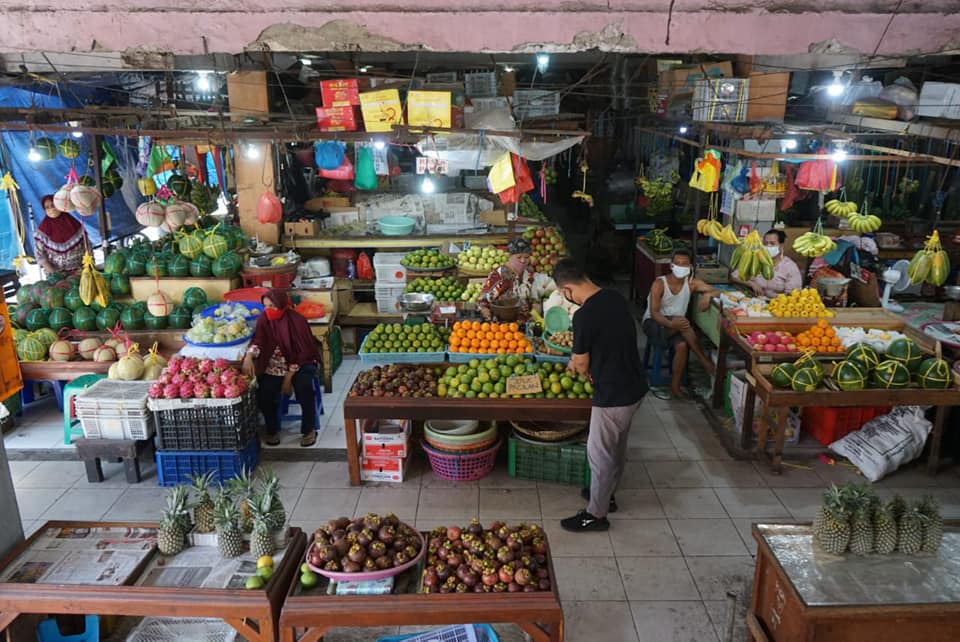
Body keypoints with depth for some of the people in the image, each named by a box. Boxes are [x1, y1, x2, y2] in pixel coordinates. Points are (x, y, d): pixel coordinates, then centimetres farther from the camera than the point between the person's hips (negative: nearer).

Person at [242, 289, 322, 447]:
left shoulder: (297, 321, -16)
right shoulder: (264, 319, -4)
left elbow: (302, 352, -16)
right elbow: (257, 340, -19)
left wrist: (289, 376, -19)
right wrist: (248, 357, -40)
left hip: (300, 363, -3)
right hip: (275, 366, 3)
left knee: (303, 385, -32)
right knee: (265, 391, -21)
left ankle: (309, 429, -13)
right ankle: (272, 430, 3)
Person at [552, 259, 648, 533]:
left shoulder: (584, 316, -25)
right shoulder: (615, 297, 0)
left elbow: (581, 364, -10)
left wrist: (580, 366, 12)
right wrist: (584, 362, 13)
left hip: (613, 395, -9)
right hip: (634, 386, 9)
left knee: (599, 454, 9)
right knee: (617, 448, 25)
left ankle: (596, 514, 25)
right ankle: (605, 494, 44)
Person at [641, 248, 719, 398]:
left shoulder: (692, 283, -2)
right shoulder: (659, 284, -14)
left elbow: (717, 291, -1)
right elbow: (654, 312, -20)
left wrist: (708, 295, -26)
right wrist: (671, 323, -39)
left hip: (675, 325, 4)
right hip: (654, 322, -4)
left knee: (682, 346, -31)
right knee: (684, 322, -34)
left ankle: (675, 385, -15)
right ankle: (704, 360, -20)